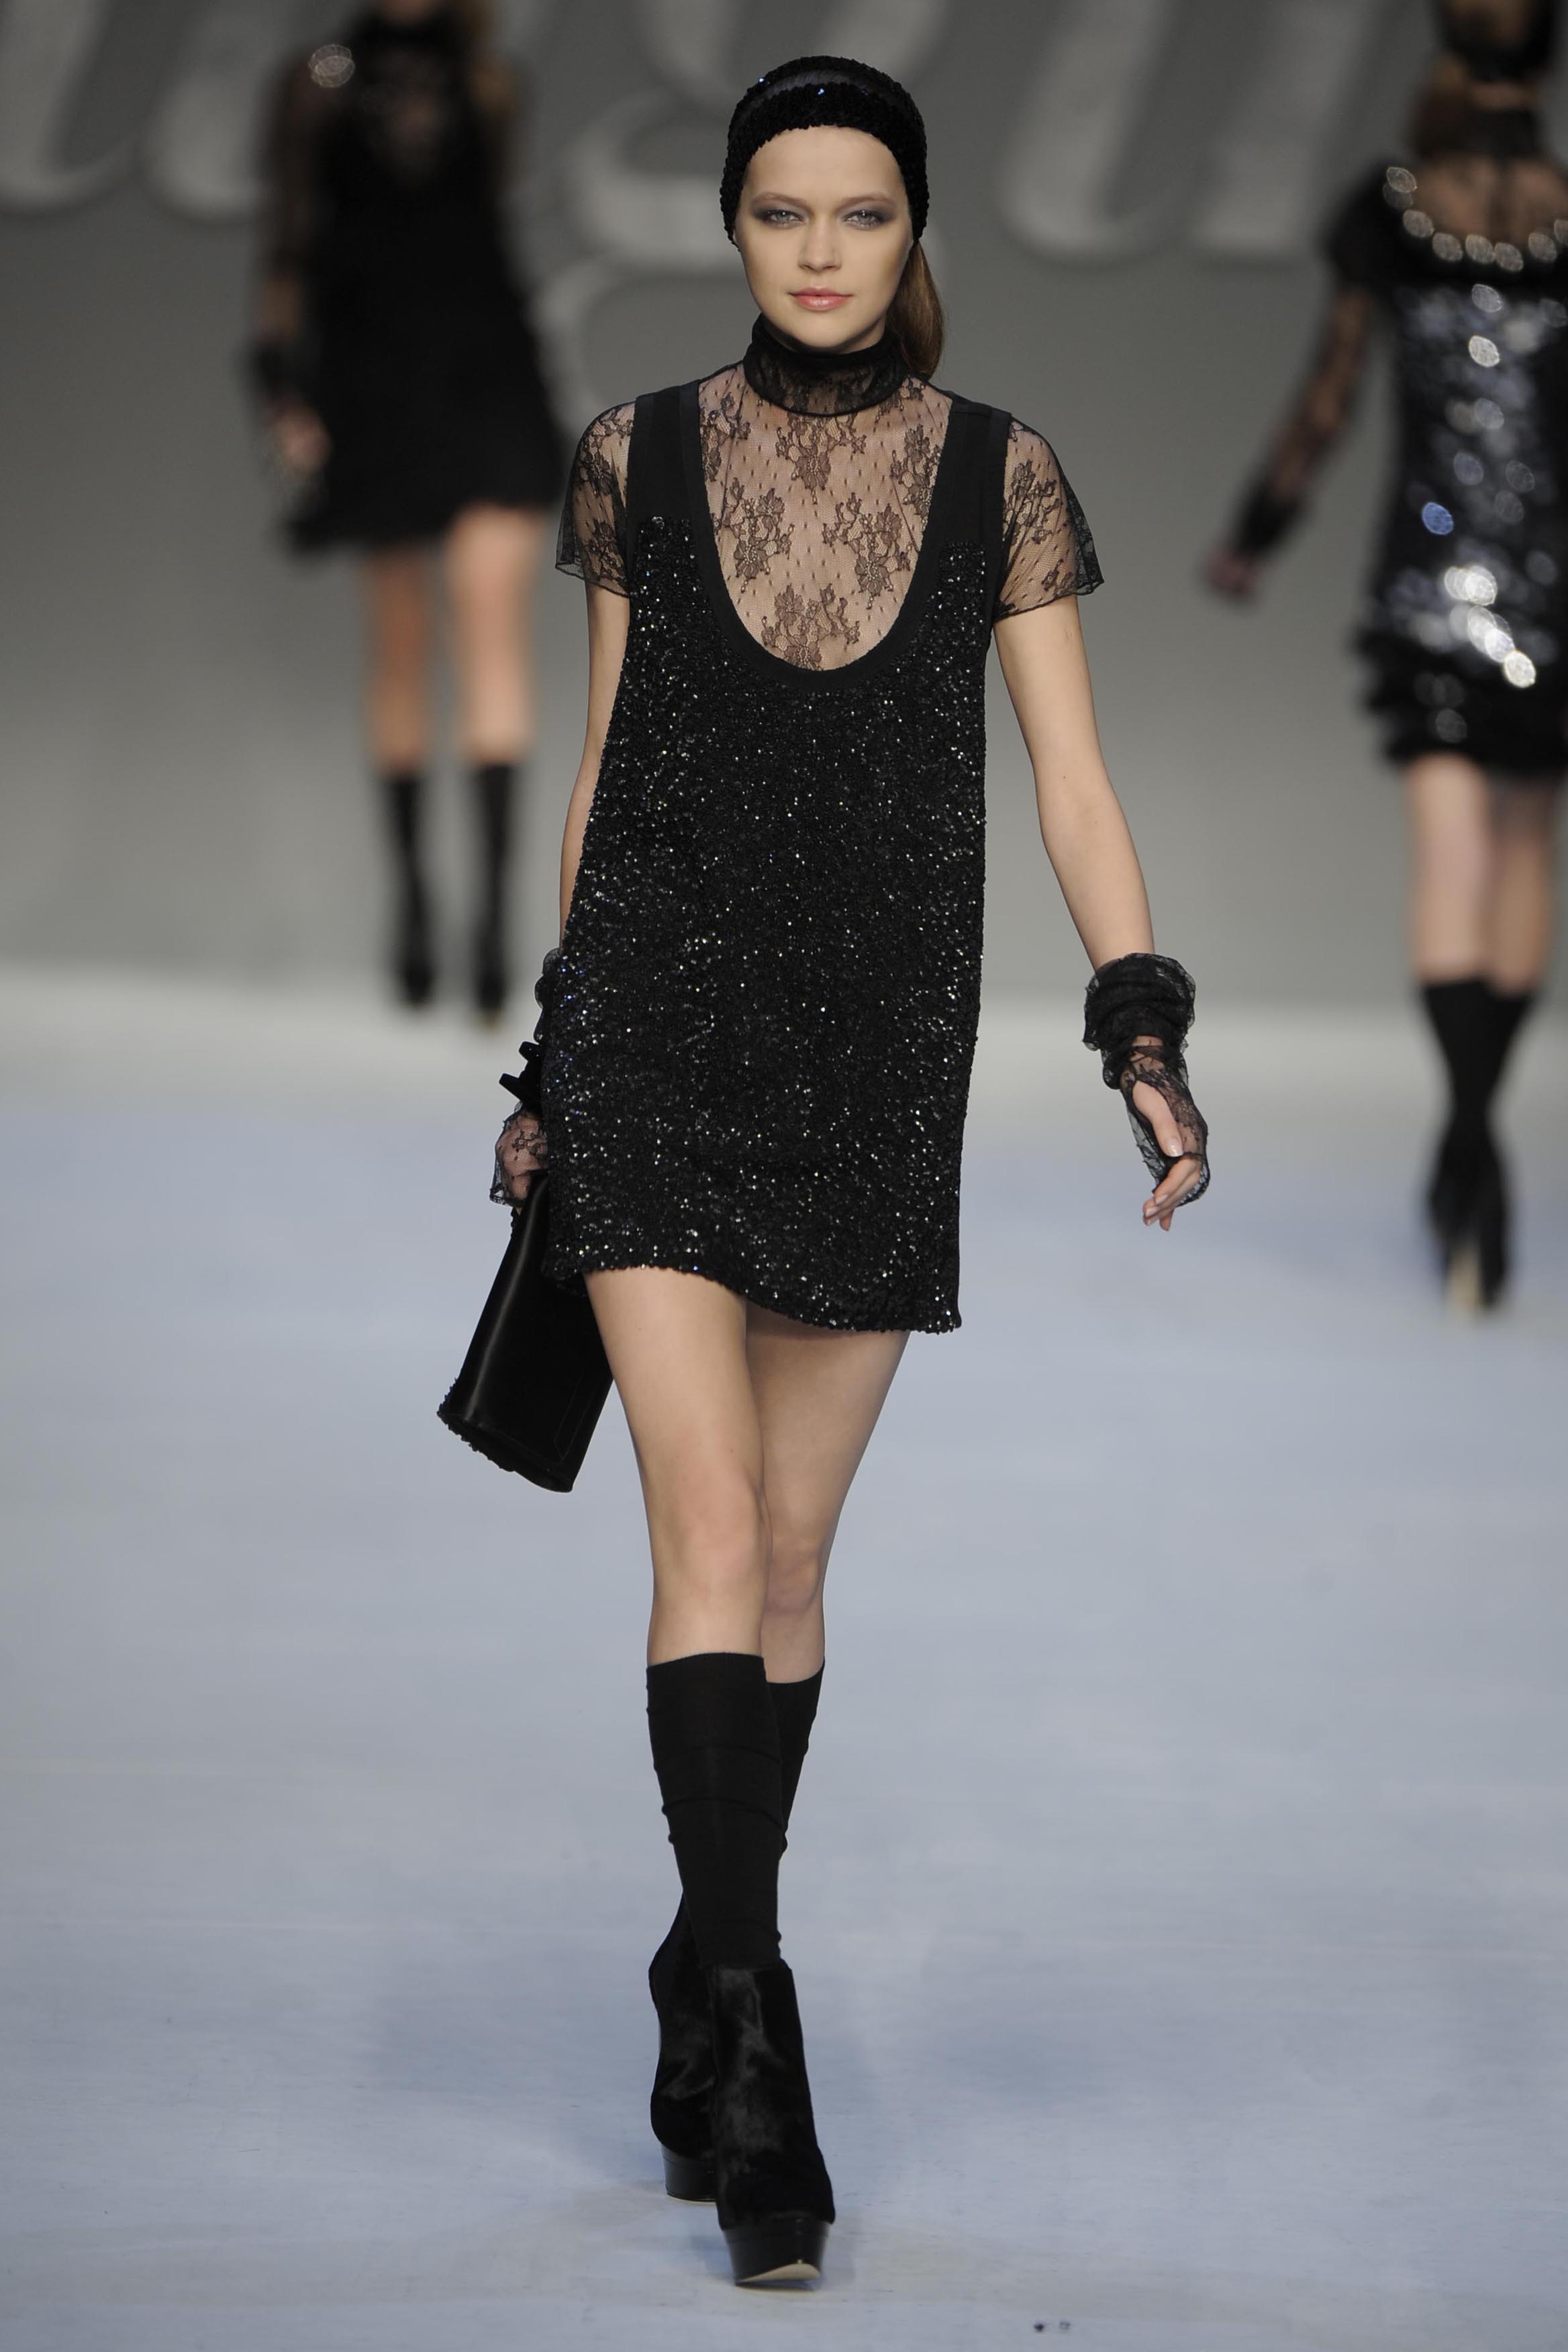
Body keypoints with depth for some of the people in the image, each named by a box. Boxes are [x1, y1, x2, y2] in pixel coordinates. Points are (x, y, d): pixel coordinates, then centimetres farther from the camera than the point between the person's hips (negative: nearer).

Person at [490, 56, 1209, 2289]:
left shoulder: (1001, 473, 2)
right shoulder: (639, 458, 3)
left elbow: (1072, 782, -1)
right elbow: (606, 761, 10)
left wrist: (1146, 1030, -14)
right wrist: (551, 1058, 11)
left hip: (880, 1046, 1)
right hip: (659, 1029, -1)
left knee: (787, 1556, 8)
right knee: (712, 1533, -12)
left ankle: (703, 2000, 25)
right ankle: (756, 2067, -14)